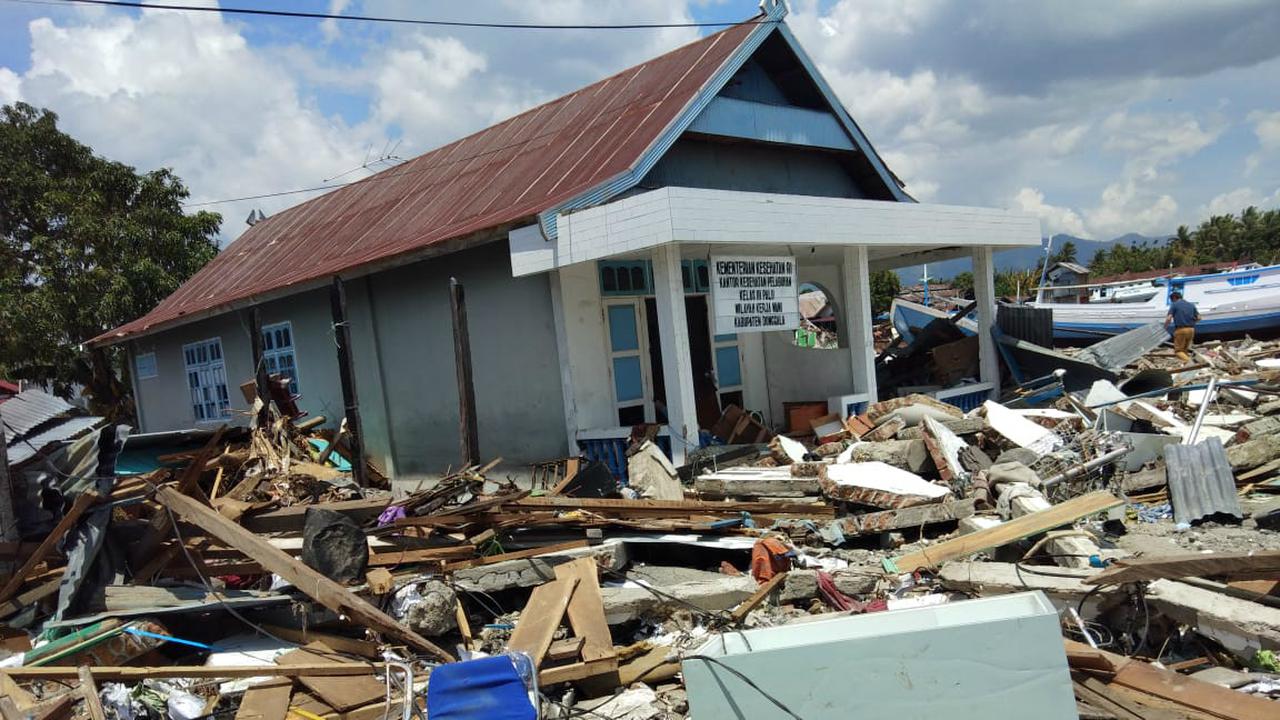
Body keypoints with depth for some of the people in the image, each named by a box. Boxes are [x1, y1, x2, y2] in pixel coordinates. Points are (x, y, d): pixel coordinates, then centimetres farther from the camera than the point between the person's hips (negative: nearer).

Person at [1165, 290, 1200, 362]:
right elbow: (1198, 318, 12)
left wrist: (1165, 326, 8)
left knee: (1178, 350, -1)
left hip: (1180, 329, -5)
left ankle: (1188, 361, -25)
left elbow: (1169, 319, -9)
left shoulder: (1174, 305, 0)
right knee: (1185, 348, 21)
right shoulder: (1191, 305, 16)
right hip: (1191, 329, 5)